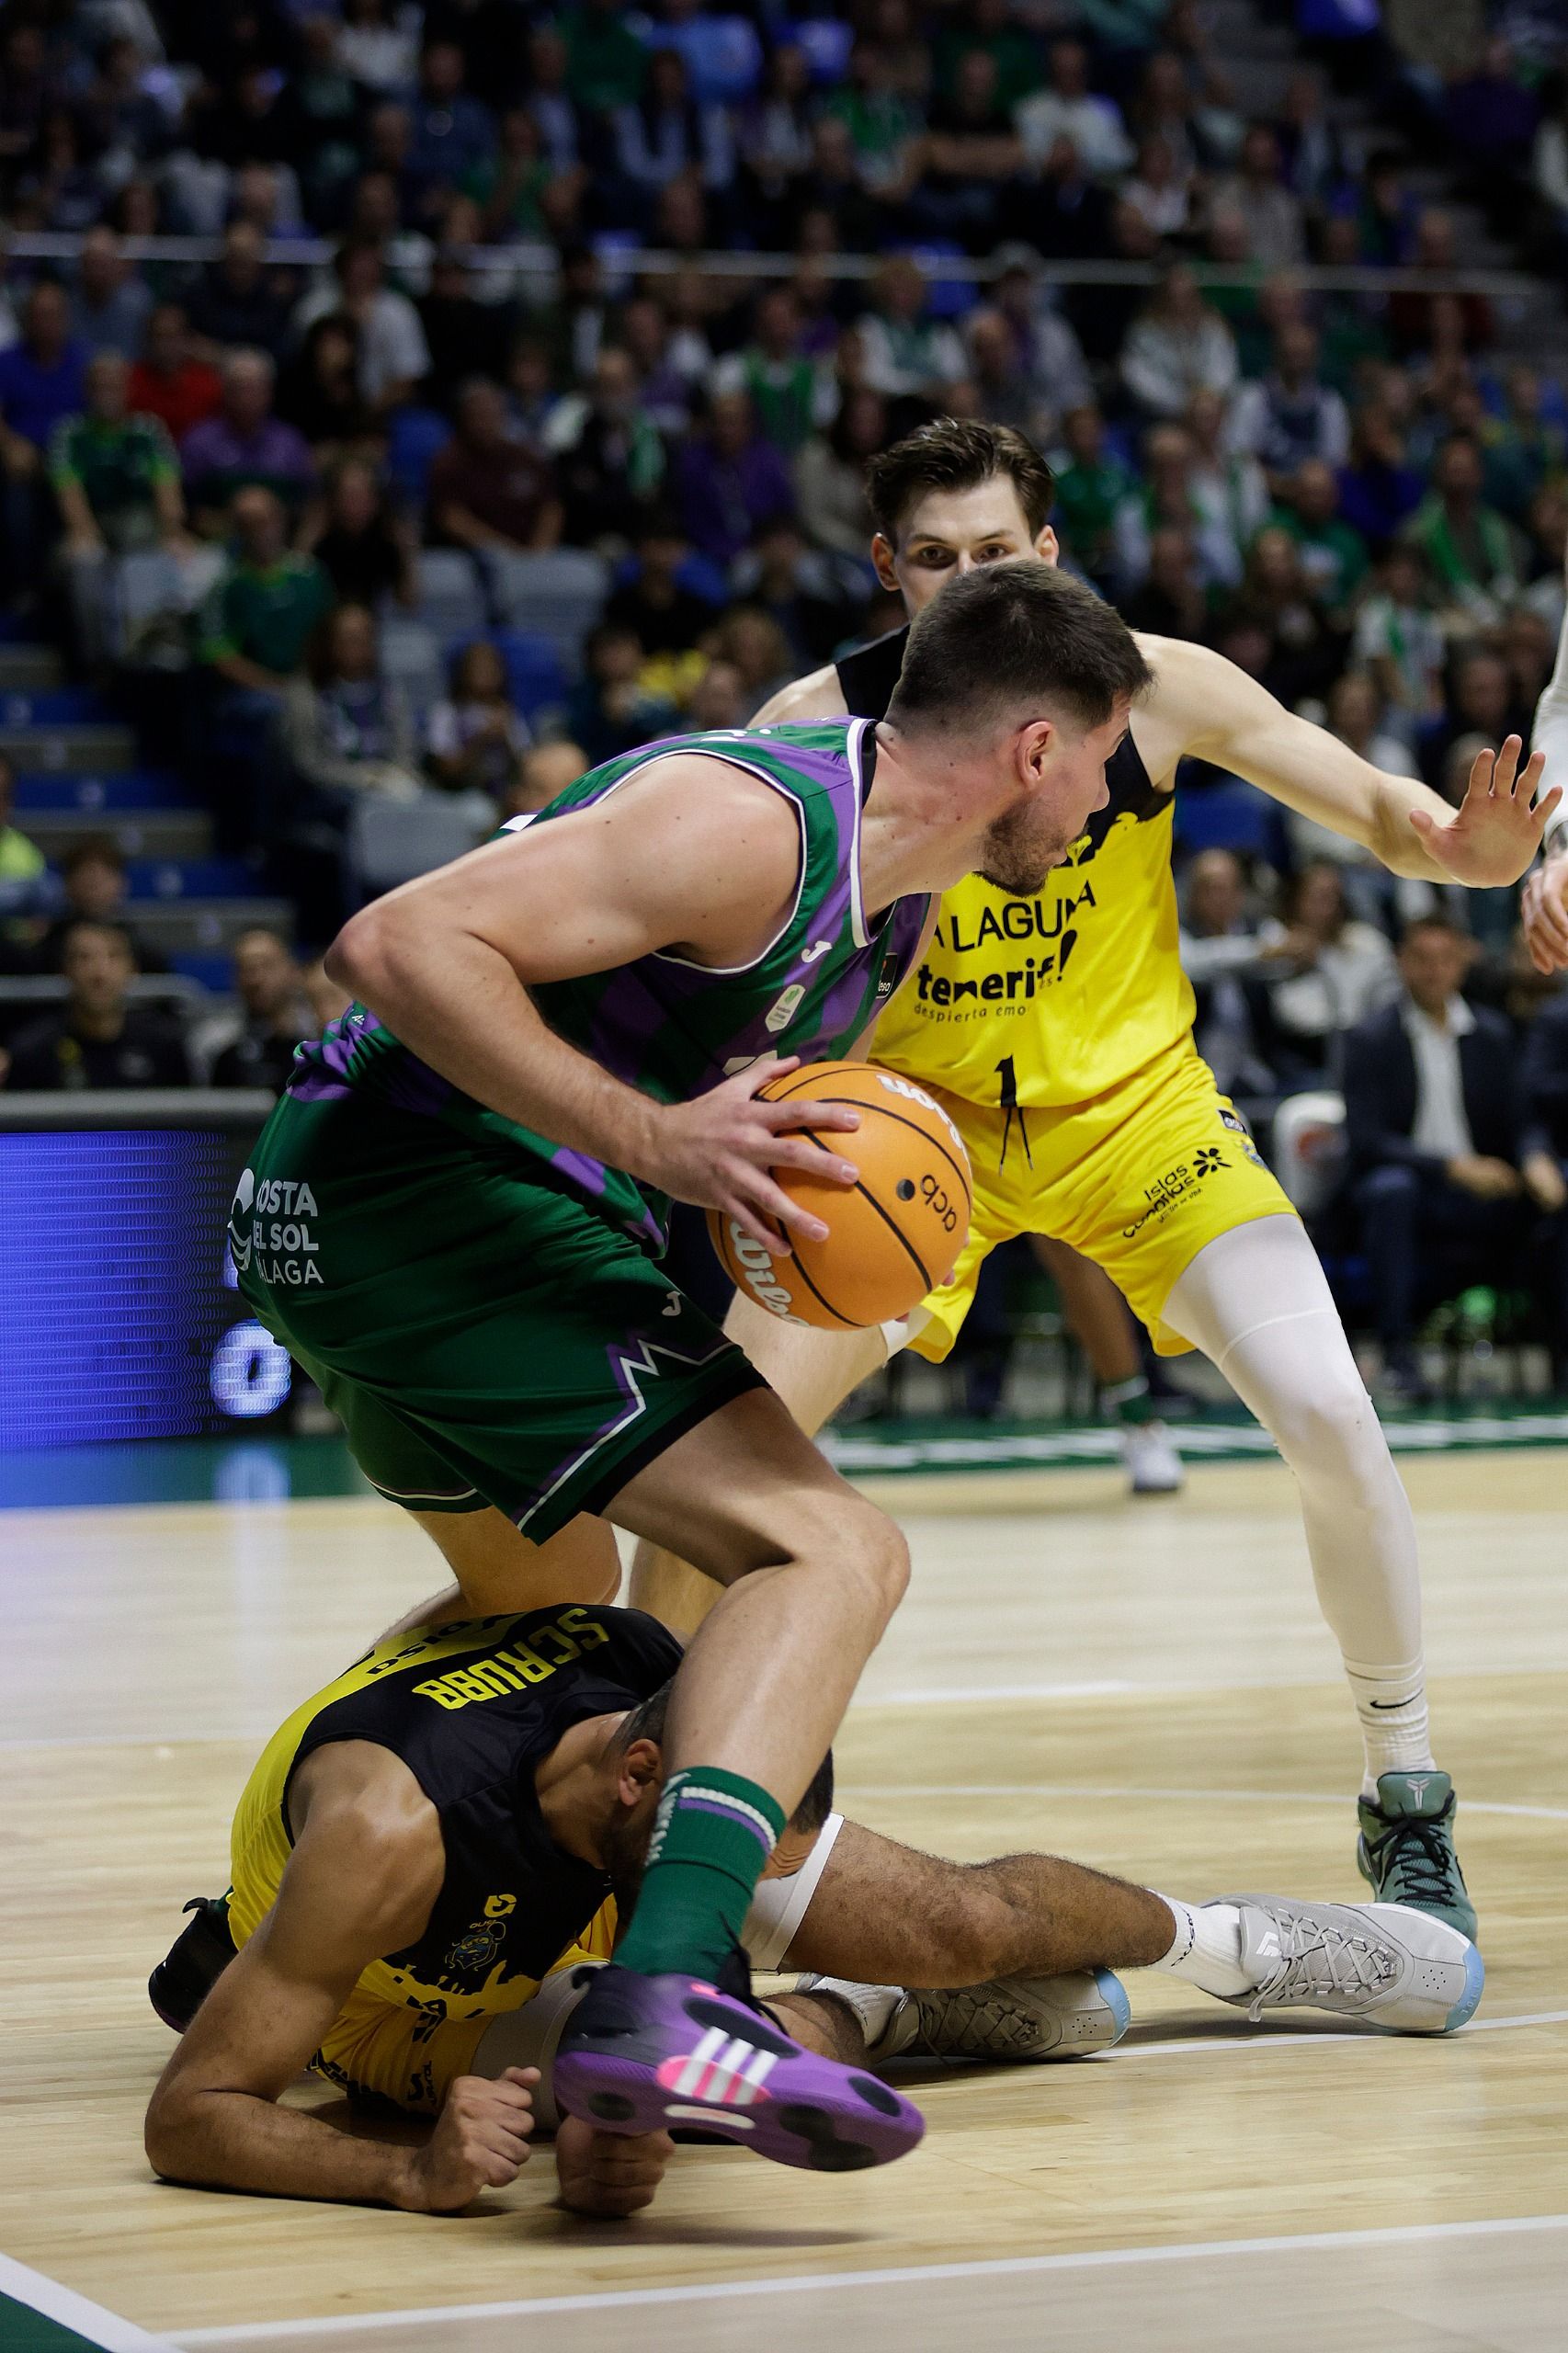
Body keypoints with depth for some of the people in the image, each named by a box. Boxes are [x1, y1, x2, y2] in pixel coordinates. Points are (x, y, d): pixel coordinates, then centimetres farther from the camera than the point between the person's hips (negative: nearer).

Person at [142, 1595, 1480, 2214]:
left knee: (968, 1921, -1)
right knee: (737, 2061, -28)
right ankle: (868, 2015, 9)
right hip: (414, 2003, -3)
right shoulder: (391, 1830, -47)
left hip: (570, 1931, 3)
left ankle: (1217, 1941, 31)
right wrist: (410, 2175, -59)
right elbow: (187, 2116, -43)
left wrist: (622, 2124, -51)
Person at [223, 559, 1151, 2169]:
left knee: (547, 1598, 33)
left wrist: (787, 1205, 6)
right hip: (426, 1189, -11)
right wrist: (651, 1139, -27)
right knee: (830, 1554, -20)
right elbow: (402, 945, -25)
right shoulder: (755, 826, -18)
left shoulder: (902, 901, 14)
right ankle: (659, 2002, -36)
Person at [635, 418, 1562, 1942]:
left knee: (1330, 1419, -17)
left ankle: (1405, 1802, 1)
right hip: (918, 1118, 1)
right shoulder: (820, 724, -18)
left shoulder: (1149, 685, -17)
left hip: (1134, 1108, 0)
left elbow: (1374, 806, -12)